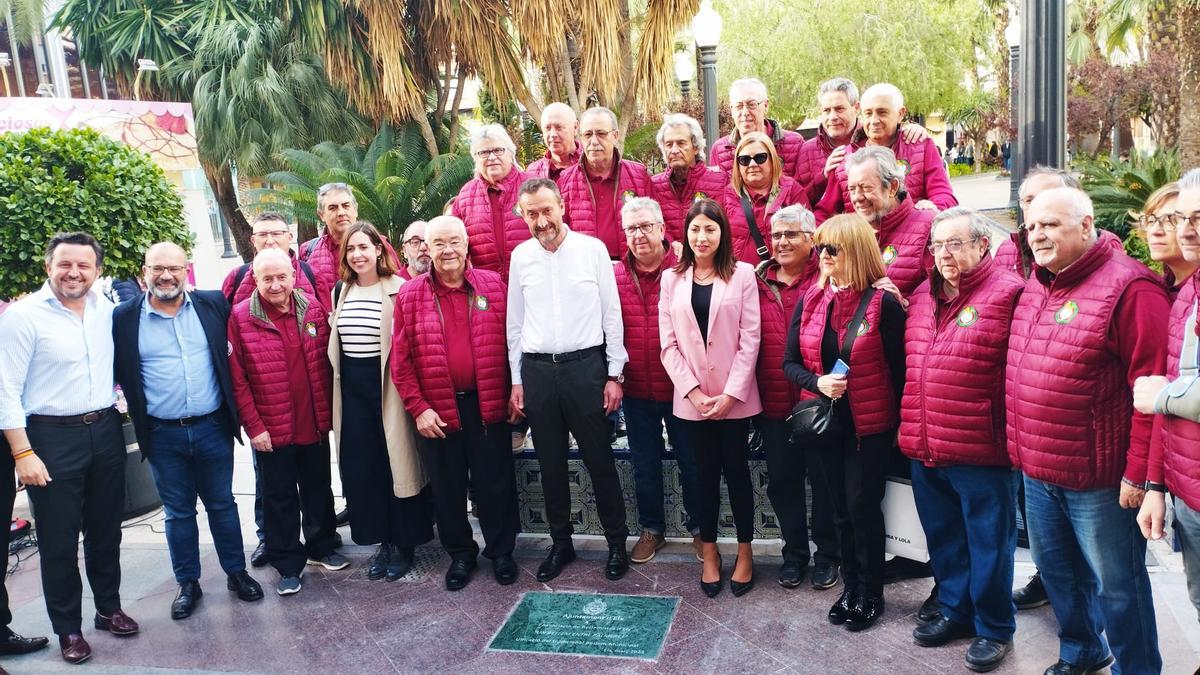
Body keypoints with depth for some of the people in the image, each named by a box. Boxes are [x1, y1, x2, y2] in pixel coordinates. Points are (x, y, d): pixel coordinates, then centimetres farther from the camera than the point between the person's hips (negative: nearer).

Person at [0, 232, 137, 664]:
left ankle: (108, 608, 33)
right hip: (52, 437, -4)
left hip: (105, 430, 5)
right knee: (59, 539, 6)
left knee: (106, 529, 16)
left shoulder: (106, 309, 3)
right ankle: (67, 628, 22)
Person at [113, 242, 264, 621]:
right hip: (163, 436, 0)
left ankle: (236, 572, 28)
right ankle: (187, 583, 27)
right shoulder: (124, 319, -4)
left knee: (222, 504, 14)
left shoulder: (213, 305, -1)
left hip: (212, 428, 1)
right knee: (178, 512, 13)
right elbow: (115, 373, 2)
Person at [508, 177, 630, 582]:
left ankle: (617, 542, 20)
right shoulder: (521, 256, 5)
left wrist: (614, 374, -3)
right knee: (551, 463, 12)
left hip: (585, 365, -3)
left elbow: (612, 314, -1)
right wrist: (516, 380, 9)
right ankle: (561, 543, 27)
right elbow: (514, 322, 11)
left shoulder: (592, 249, -3)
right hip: (537, 369, 3)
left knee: (599, 459, 4)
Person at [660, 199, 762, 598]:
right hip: (690, 397, 2)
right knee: (705, 472, 10)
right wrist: (693, 391, -9)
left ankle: (745, 552, 23)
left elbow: (750, 339, -5)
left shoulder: (742, 274, -1)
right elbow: (668, 343, 1)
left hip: (735, 396, -2)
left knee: (737, 470, 7)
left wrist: (731, 393, -12)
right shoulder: (672, 279, 5)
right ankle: (709, 553, 24)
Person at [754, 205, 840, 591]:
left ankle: (827, 554, 27)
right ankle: (794, 551, 31)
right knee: (782, 479, 13)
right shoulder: (758, 282, 5)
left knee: (823, 477, 10)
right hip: (774, 403, 4)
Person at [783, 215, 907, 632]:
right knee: (841, 508, 15)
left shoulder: (883, 303, -13)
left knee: (863, 507, 3)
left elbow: (897, 369, -8)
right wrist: (818, 383, -15)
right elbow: (790, 363, 4)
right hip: (826, 421, 5)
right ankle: (851, 586, 31)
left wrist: (897, 421, -6)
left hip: (870, 425, -5)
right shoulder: (810, 301, 2)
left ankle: (871, 594, 21)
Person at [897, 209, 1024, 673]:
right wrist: (908, 425, 16)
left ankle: (994, 628, 25)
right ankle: (954, 610, 37)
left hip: (980, 451, -6)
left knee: (988, 543, 9)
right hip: (923, 450, 7)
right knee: (943, 538, 20)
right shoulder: (922, 296, 12)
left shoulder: (1007, 294, -10)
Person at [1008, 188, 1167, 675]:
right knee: (1056, 570, 22)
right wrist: (1023, 449, 14)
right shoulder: (1036, 285, 9)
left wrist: (1139, 473, -18)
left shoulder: (1127, 287, -16)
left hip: (1098, 478, -8)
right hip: (1037, 471, 8)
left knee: (1116, 586, 7)